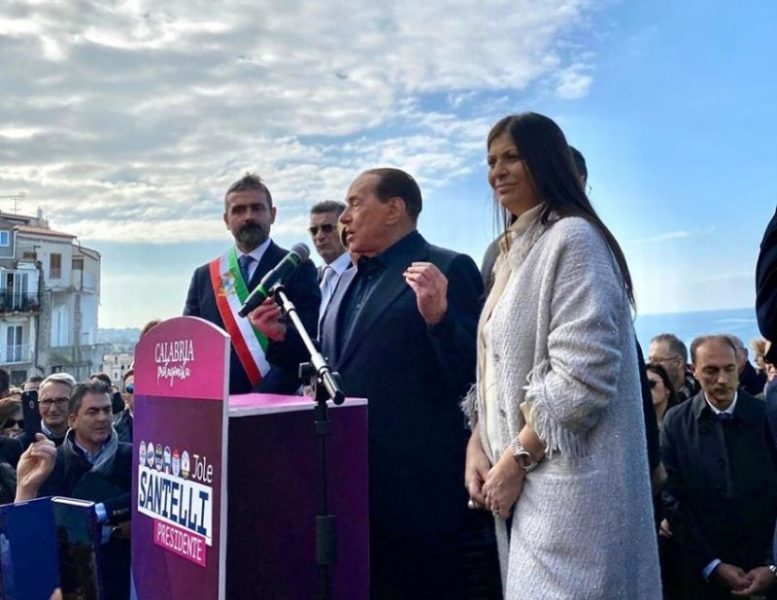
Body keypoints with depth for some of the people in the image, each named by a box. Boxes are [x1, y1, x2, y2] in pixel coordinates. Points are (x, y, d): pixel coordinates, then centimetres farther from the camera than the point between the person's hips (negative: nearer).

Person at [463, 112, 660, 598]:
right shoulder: (513, 251, 15)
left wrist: (515, 461, -15)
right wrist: (478, 445, 3)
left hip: (566, 483, -8)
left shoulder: (573, 238, -12)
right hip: (520, 480, 8)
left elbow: (583, 374, -21)